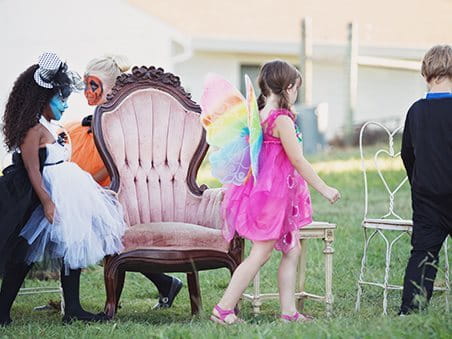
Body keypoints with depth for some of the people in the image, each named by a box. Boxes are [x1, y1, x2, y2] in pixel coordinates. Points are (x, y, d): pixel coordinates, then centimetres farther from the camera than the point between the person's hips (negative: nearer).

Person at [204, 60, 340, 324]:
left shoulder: (261, 115, 9)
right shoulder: (282, 119, -18)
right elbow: (298, 160, -16)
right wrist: (324, 189, -9)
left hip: (271, 192, 10)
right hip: (274, 193, -10)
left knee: (293, 249, 12)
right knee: (261, 253, -5)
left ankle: (289, 311, 14)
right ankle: (224, 309, -1)